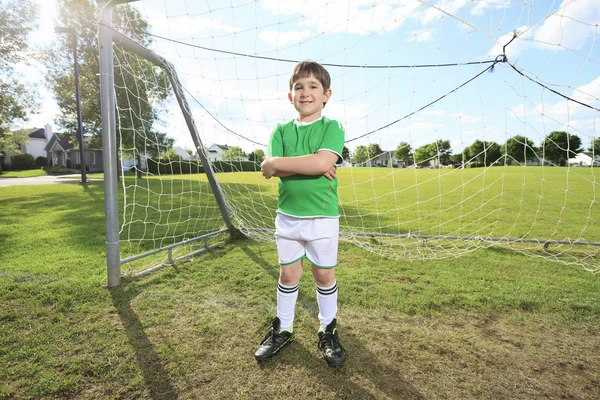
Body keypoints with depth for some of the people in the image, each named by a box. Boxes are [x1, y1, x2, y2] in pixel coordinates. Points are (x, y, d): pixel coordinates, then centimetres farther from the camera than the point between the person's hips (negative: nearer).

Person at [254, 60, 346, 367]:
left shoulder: (331, 127, -4)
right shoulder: (281, 130, 5)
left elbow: (323, 162, -23)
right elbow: (269, 167, -9)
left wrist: (278, 164, -17)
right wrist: (311, 165, -19)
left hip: (322, 217, -2)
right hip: (287, 216, 3)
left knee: (324, 274, 10)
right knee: (288, 274, 13)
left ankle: (328, 330, 32)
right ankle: (282, 329, 32)